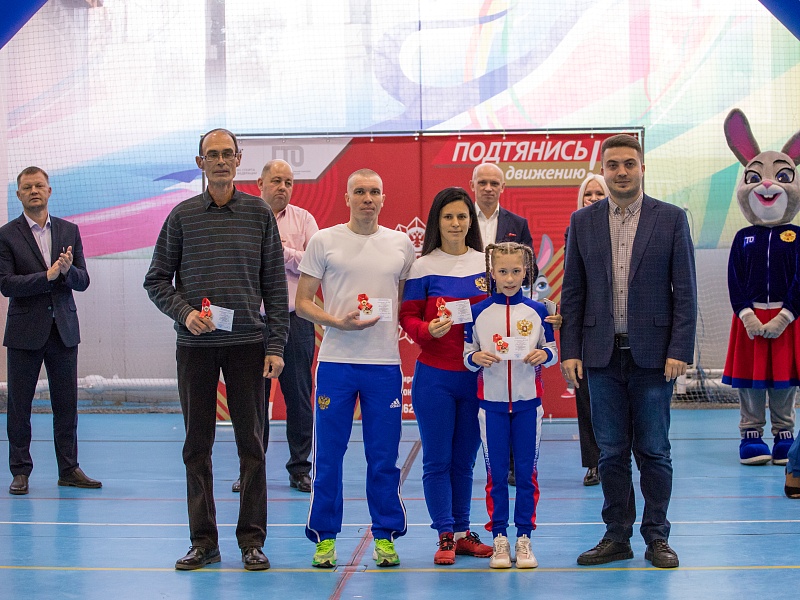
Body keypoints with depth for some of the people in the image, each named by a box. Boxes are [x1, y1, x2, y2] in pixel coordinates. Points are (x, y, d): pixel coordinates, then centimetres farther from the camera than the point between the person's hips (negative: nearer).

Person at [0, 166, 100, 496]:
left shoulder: (69, 231, 9)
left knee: (67, 403, 6)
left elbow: (83, 281, 6)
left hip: (64, 329, 3)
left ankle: (69, 469, 15)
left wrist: (68, 270, -16)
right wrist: (47, 276, -19)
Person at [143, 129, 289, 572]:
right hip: (195, 345, 1)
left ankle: (252, 540, 10)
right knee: (198, 446, 5)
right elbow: (156, 280, 8)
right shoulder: (182, 216, 5)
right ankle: (203, 540, 14)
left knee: (251, 444, 2)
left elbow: (275, 285, 4)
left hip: (247, 344, 0)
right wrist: (184, 312, -10)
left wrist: (276, 345, -3)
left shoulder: (259, 214, 4)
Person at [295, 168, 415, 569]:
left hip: (385, 363, 1)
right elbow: (302, 303, 2)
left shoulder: (401, 244, 9)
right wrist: (338, 322, -14)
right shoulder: (324, 241, 3)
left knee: (383, 457, 5)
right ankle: (324, 537, 14)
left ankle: (385, 536, 16)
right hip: (335, 361, -1)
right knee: (328, 456, 3)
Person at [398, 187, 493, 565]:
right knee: (437, 459, 1)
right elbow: (408, 317, -1)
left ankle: (463, 533, 20)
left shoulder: (486, 264, 6)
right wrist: (429, 330, -21)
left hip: (476, 375, 2)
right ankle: (445, 536, 9)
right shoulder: (423, 267, -2)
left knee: (464, 459, 10)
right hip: (434, 376, -2)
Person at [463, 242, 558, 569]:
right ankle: (499, 539, 13)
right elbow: (466, 355, 4)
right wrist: (476, 358, -17)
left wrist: (544, 355, -15)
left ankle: (524, 538, 12)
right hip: (492, 403, 0)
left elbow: (553, 351, 6)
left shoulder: (537, 311, 2)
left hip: (528, 402, 0)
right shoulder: (478, 312, 1)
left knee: (527, 472, 3)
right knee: (496, 474, 4)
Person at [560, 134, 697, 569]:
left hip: (652, 354, -2)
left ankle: (657, 537, 15)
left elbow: (685, 289, -1)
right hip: (603, 354, 2)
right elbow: (572, 292, 7)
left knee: (653, 451, 4)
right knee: (611, 452, 7)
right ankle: (617, 537, 17)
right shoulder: (583, 222, 7)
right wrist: (570, 351, 1)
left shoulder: (671, 219, 1)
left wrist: (679, 350, -8)